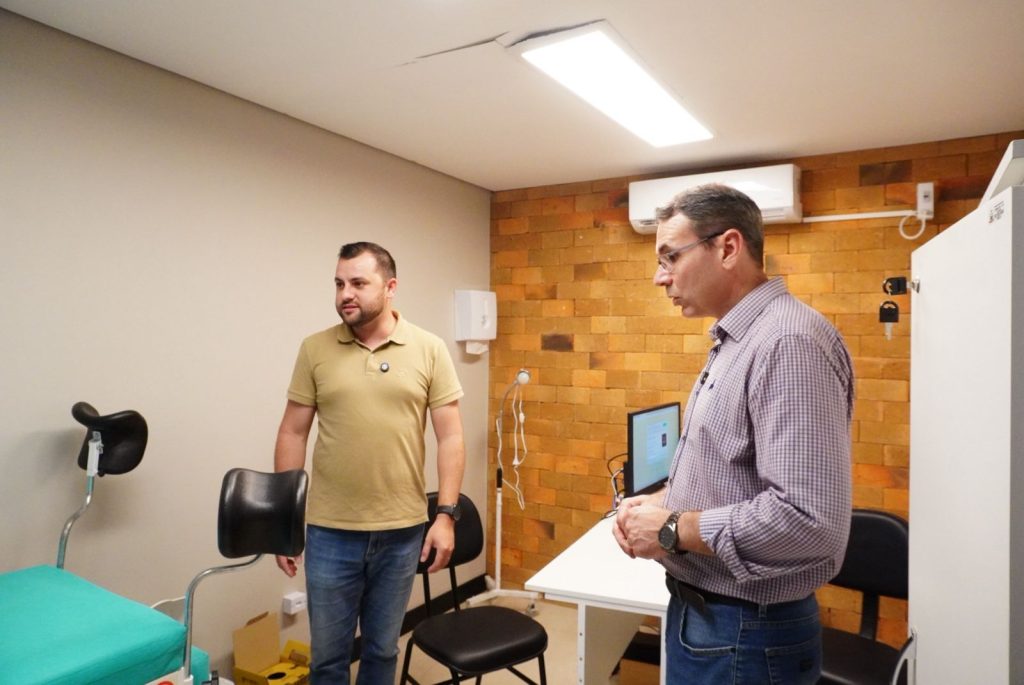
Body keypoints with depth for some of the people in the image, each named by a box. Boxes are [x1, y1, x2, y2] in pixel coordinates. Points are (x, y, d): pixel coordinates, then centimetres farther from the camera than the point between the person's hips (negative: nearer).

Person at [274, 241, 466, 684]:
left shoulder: (429, 350, -4)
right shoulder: (315, 349, -2)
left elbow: (450, 437, -3)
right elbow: (292, 434, 2)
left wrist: (446, 515, -7)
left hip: (402, 531, 0)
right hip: (329, 532, 0)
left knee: (382, 649, 18)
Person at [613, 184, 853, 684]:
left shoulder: (789, 341, -23)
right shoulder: (735, 341, 9)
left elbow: (808, 521, -31)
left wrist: (672, 530, -20)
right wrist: (660, 503, 1)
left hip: (746, 632, -9)